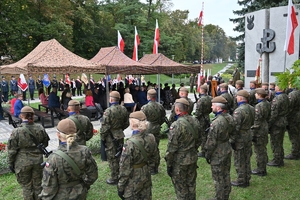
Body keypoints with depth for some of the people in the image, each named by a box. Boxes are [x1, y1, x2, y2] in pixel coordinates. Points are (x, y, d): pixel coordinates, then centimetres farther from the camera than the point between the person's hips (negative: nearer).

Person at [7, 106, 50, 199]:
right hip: (38, 160, 3)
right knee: (37, 184, 19)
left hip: (23, 163, -3)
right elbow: (45, 143, 5)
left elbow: (12, 150, -10)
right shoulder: (40, 128, -8)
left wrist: (11, 163, 3)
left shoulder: (16, 132, -17)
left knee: (26, 186, 15)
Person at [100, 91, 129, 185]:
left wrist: (102, 137, -4)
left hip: (111, 137, -6)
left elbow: (105, 126, -18)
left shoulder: (108, 111, -20)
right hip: (120, 136, 6)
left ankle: (114, 178, 14)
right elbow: (126, 124, 9)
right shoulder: (124, 109, 0)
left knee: (112, 158, 5)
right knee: (120, 156, 18)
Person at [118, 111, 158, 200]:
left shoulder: (130, 144, -29)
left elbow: (125, 168, -21)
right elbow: (153, 155, 7)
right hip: (146, 176, 6)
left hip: (133, 180, -6)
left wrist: (120, 186, -10)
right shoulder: (151, 137, -11)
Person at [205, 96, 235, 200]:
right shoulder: (229, 117, -2)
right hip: (228, 149, 9)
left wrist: (207, 154, -10)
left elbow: (211, 141, -23)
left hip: (218, 154, -9)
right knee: (226, 174, 21)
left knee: (218, 178, 7)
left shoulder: (216, 122, -27)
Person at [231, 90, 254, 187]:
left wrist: (232, 140, -16)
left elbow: (235, 127, -23)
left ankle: (241, 181, 18)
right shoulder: (251, 108, 3)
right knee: (247, 160, 19)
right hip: (248, 136, 8)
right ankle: (247, 179, 32)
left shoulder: (238, 111, -24)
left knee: (239, 161, 6)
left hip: (240, 139, -8)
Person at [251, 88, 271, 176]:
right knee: (263, 150, 18)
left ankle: (260, 170, 14)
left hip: (259, 131, -9)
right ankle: (263, 168, 31)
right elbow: (268, 117, 13)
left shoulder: (259, 106, -22)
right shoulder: (268, 104, 4)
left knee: (259, 151, 3)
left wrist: (253, 134, -17)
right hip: (265, 128, 9)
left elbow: (257, 122, -22)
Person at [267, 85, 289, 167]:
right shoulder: (286, 96, 6)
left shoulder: (277, 99, -21)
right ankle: (280, 160, 30)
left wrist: (269, 124, -15)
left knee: (275, 142, 2)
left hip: (277, 123, -9)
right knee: (280, 142, 19)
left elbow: (274, 114, -22)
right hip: (283, 122, 9)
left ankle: (276, 161, 11)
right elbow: (287, 110, 14)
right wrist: (284, 119, 20)